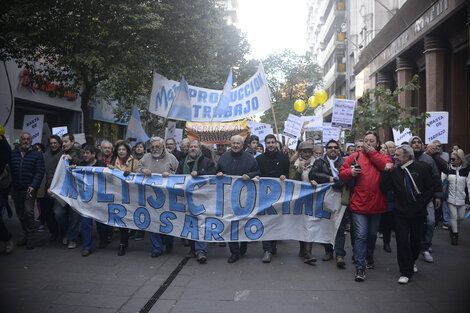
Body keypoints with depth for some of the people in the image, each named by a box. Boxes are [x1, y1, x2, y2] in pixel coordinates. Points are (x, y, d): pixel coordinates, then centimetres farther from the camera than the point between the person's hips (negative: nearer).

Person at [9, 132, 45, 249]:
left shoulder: (37, 154, -2)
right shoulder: (13, 154, 9)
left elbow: (40, 172, -7)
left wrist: (33, 186, -19)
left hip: (30, 190, -4)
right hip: (16, 190, 5)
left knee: (28, 212, -14)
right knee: (20, 215, 11)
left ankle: (30, 238, -3)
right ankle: (25, 236, 25)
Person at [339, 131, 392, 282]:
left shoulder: (383, 157, 8)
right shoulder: (355, 156, 5)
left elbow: (388, 167, -14)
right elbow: (342, 172, 6)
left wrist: (372, 153, -9)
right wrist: (350, 172, -16)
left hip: (376, 204, 2)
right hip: (359, 203, -2)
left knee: (372, 234, 19)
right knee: (360, 235, -7)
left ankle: (369, 257, 44)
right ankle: (360, 267, -1)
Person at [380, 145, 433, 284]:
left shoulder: (421, 169, -2)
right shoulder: (394, 171, 1)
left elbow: (430, 189, 2)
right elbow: (384, 188, -7)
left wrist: (422, 204, -5)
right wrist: (386, 172, -15)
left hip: (418, 213, 0)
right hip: (401, 213, 0)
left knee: (416, 241, 15)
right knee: (402, 242, -1)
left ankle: (412, 261, 43)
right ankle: (406, 272, 11)